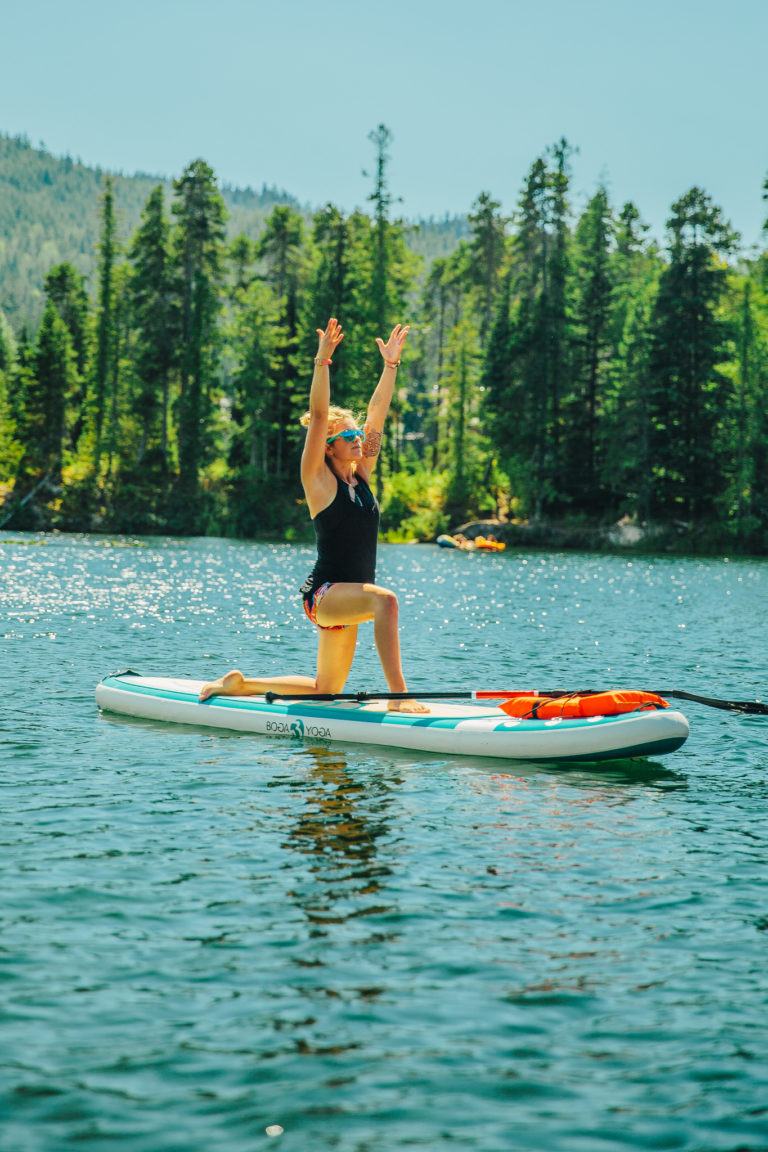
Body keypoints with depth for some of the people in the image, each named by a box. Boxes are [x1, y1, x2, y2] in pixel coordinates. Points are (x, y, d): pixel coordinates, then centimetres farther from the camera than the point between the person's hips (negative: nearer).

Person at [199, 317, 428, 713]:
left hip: (346, 598, 8)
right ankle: (398, 695, -40)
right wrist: (322, 360, -24)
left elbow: (377, 413, 9)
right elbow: (318, 416, -16)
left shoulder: (361, 476, 10)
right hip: (324, 593, -8)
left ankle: (240, 683, 31)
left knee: (325, 690, 15)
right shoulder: (319, 480, -6)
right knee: (385, 599, -37)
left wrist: (391, 364, 8)